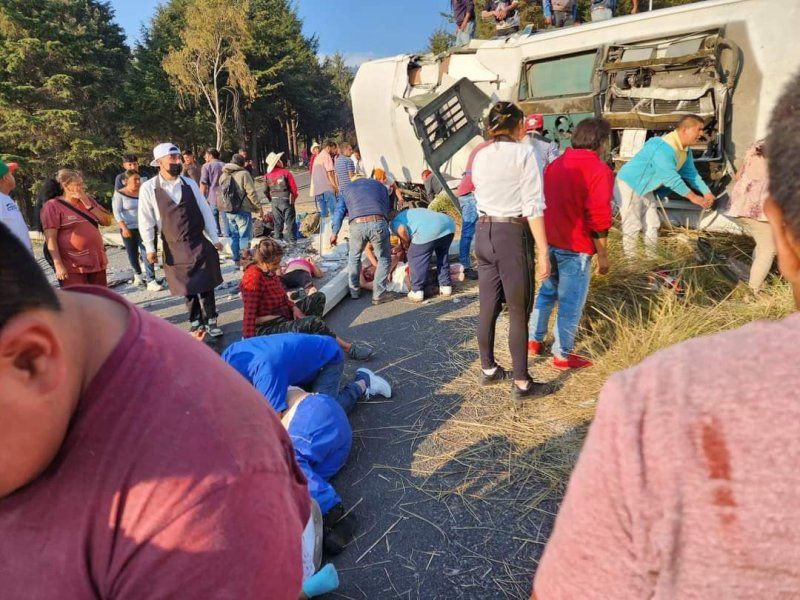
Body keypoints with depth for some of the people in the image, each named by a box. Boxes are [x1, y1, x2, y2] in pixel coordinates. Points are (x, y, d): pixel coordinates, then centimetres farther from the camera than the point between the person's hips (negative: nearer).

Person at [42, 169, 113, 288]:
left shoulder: (89, 201, 13)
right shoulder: (53, 206, -5)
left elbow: (107, 221, 6)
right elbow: (50, 238, -11)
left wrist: (89, 205, -6)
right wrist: (58, 264, -18)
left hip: (96, 263, 6)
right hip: (72, 266, -6)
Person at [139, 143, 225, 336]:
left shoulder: (189, 184, 0)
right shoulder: (148, 188, -7)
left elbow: (205, 211, 4)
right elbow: (146, 220, -4)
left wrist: (214, 239, 3)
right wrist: (150, 247, -4)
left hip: (200, 244, 1)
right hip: (174, 248, -1)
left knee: (206, 285, 4)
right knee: (188, 288, 10)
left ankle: (210, 322, 17)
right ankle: (196, 324, 24)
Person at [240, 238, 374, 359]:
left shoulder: (269, 271, 4)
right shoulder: (253, 278, -24)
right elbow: (249, 314, -27)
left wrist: (294, 307, -4)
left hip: (283, 317, 11)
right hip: (266, 329, -11)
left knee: (318, 297, 9)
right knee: (312, 322, -29)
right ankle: (348, 348, -14)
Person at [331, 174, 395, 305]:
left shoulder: (348, 188, 30)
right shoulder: (379, 184, 30)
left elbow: (339, 211, 24)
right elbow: (387, 208, 28)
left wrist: (335, 233, 28)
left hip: (357, 225, 1)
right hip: (378, 223, -1)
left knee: (354, 257, 25)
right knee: (384, 259, 16)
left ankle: (354, 290, 32)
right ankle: (379, 294, 13)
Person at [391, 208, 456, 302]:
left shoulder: (395, 221, 18)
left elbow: (402, 231, -4)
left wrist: (407, 245, 11)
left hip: (429, 231, -7)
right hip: (449, 224, 7)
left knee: (416, 258, 9)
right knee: (443, 255, 26)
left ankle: (417, 292, 11)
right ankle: (446, 286, 32)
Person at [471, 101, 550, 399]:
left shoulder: (480, 156, 9)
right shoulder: (523, 153, -9)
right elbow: (533, 206, -14)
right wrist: (543, 251, -13)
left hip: (484, 232, 6)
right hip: (513, 235, -6)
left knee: (487, 307, 15)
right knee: (519, 313, 3)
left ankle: (489, 369, 31)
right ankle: (521, 383, 13)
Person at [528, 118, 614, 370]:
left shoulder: (555, 164, 9)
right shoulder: (599, 171, -13)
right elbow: (598, 219, -16)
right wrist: (602, 254, -7)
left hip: (549, 241, 7)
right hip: (576, 247, -7)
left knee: (547, 291, 22)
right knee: (571, 302, 4)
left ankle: (534, 340, 30)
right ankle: (562, 355, 13)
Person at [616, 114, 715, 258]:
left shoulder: (685, 149, 4)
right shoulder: (664, 147, -28)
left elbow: (691, 173, 13)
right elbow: (670, 177, -29)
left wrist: (707, 193, 3)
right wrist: (693, 197, -23)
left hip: (646, 189, 10)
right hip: (629, 184, -10)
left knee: (652, 225, 13)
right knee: (633, 226, -7)